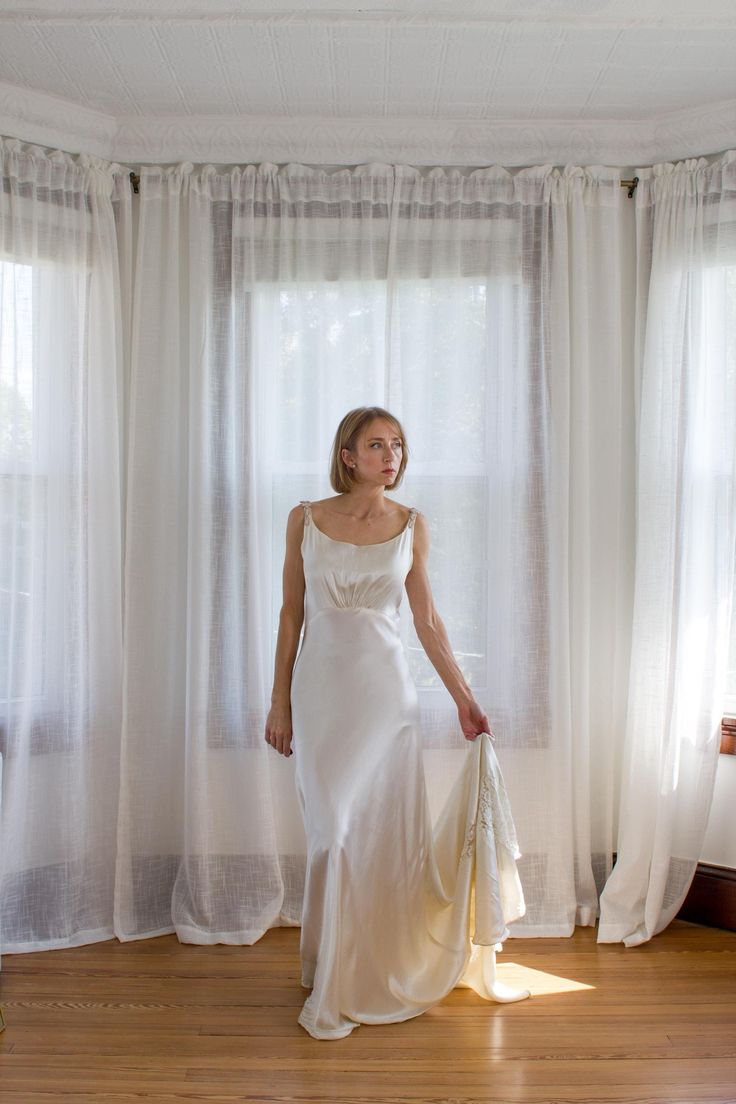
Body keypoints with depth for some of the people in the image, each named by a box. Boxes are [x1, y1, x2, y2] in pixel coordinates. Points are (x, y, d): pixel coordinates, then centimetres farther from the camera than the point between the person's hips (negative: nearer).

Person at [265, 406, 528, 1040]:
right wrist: (280, 702, 3)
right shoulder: (306, 519, 0)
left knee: (386, 831, 4)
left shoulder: (412, 525, 2)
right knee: (332, 833, 3)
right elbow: (291, 615, 4)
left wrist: (464, 699, 5)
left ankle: (382, 970, 25)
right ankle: (332, 982, 21)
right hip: (322, 685, 0)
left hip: (386, 689, 1)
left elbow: (427, 620, 6)